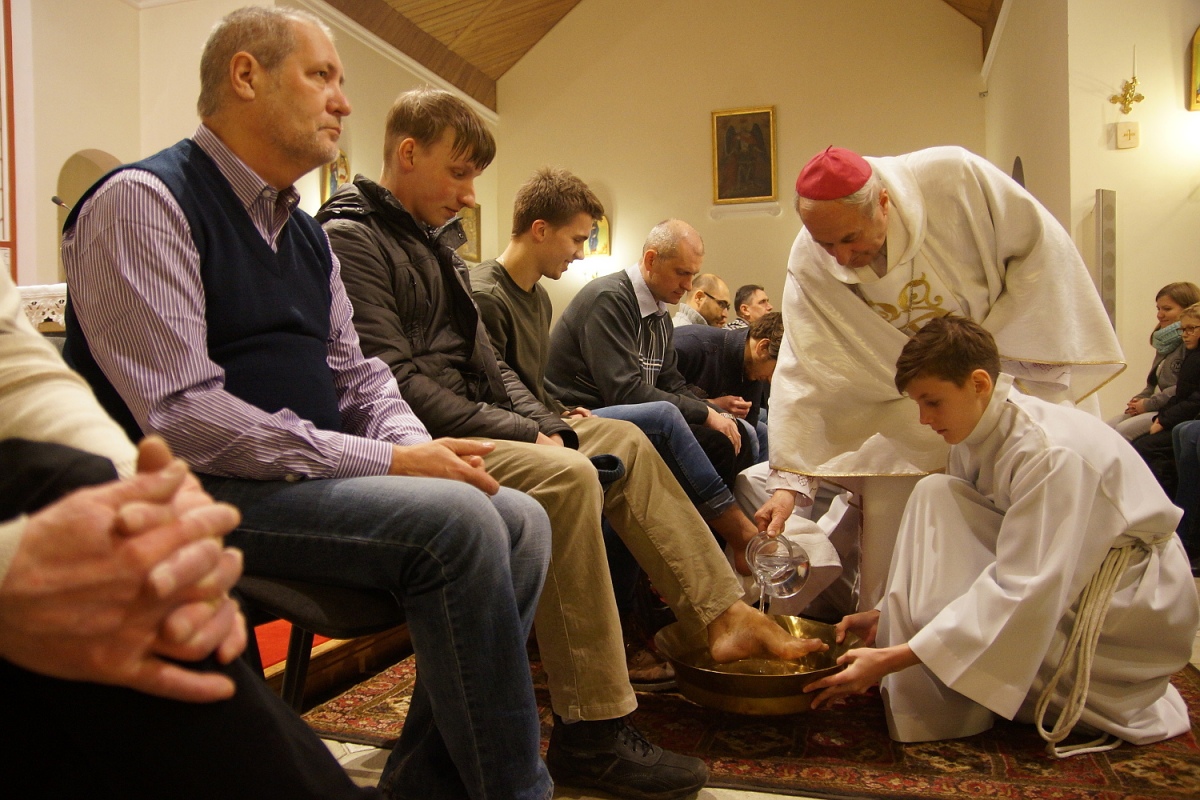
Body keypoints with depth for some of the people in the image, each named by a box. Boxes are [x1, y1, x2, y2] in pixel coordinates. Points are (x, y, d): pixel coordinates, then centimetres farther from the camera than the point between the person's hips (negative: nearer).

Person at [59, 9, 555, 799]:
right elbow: (180, 415, -20)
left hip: (310, 477, 9)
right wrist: (389, 461, -21)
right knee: (457, 520, -27)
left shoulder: (304, 231, 16)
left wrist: (415, 441, -6)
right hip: (207, 493, -8)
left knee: (520, 518, -6)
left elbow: (355, 373, 17)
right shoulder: (142, 200, -10)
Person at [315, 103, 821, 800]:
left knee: (626, 442, 6)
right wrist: (520, 434, -19)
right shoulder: (351, 238, -10)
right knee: (566, 477, -31)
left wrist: (550, 426, -1)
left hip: (477, 424, 10)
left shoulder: (436, 240, 19)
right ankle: (592, 735, -21)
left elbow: (486, 365, 15)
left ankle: (727, 614, 7)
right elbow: (395, 381, -20)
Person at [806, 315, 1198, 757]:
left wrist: (892, 658, -33)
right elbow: (942, 545, 4)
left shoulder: (1050, 452, -28)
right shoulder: (976, 432, -4)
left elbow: (1025, 593, -31)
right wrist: (888, 614, -5)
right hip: (1054, 575, 8)